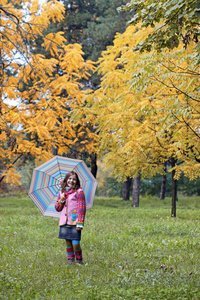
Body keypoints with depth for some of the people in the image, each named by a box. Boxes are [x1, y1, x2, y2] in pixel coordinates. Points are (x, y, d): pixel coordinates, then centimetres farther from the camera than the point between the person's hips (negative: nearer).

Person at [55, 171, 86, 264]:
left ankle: (79, 259, 12)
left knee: (75, 243, -9)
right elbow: (58, 208, 18)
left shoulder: (79, 192, 0)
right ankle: (70, 259, 20)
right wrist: (61, 199, -2)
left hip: (75, 222, -5)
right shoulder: (62, 193, 16)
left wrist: (80, 223, -12)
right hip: (64, 222, 5)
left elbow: (82, 208, -4)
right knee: (68, 242, 7)